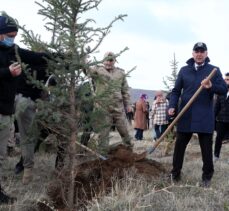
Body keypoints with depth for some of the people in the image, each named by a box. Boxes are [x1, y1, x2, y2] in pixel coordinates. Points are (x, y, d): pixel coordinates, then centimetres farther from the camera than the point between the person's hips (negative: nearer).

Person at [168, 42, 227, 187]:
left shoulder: (214, 70, 4)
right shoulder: (184, 70, 9)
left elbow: (224, 89, -1)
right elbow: (176, 91, 8)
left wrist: (211, 86, -21)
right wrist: (172, 106, -7)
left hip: (205, 117, -2)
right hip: (185, 116, 2)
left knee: (206, 148, 4)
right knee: (179, 146, 8)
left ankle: (207, 177, 17)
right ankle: (175, 173, 21)